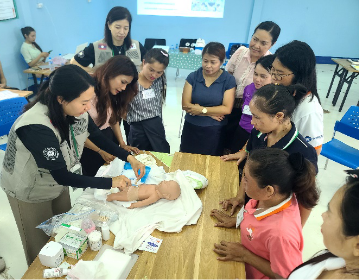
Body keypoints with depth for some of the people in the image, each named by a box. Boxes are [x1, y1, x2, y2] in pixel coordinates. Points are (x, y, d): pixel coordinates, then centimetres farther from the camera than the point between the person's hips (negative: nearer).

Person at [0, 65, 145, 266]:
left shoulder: (76, 110, -20)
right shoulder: (36, 127, -39)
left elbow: (98, 137, -4)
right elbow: (62, 176, -34)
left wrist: (129, 157, -13)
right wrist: (111, 182, -30)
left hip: (58, 183, 6)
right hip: (30, 191, -5)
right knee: (42, 246, 17)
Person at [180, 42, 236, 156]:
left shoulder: (229, 80, -5)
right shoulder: (192, 77, -3)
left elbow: (227, 109, -9)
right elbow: (185, 105, -9)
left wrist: (202, 110, -14)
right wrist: (212, 113, -12)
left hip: (214, 131, -1)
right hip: (191, 129, 1)